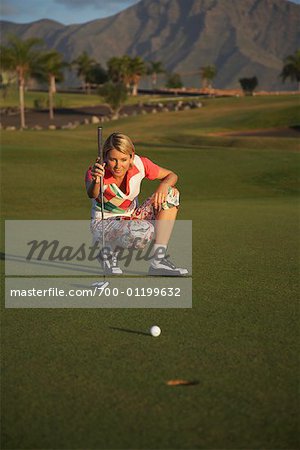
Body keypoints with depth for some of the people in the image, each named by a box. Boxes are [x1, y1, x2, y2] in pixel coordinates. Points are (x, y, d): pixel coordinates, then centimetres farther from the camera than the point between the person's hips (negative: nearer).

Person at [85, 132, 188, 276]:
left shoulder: (140, 164, -16)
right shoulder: (98, 171, -25)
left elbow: (172, 176, -3)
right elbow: (92, 194, -47)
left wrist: (164, 185, -25)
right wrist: (96, 181, -70)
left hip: (132, 217, 5)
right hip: (104, 222, -5)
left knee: (171, 193, -17)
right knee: (143, 231, -38)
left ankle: (158, 261, -19)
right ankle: (109, 250, -4)